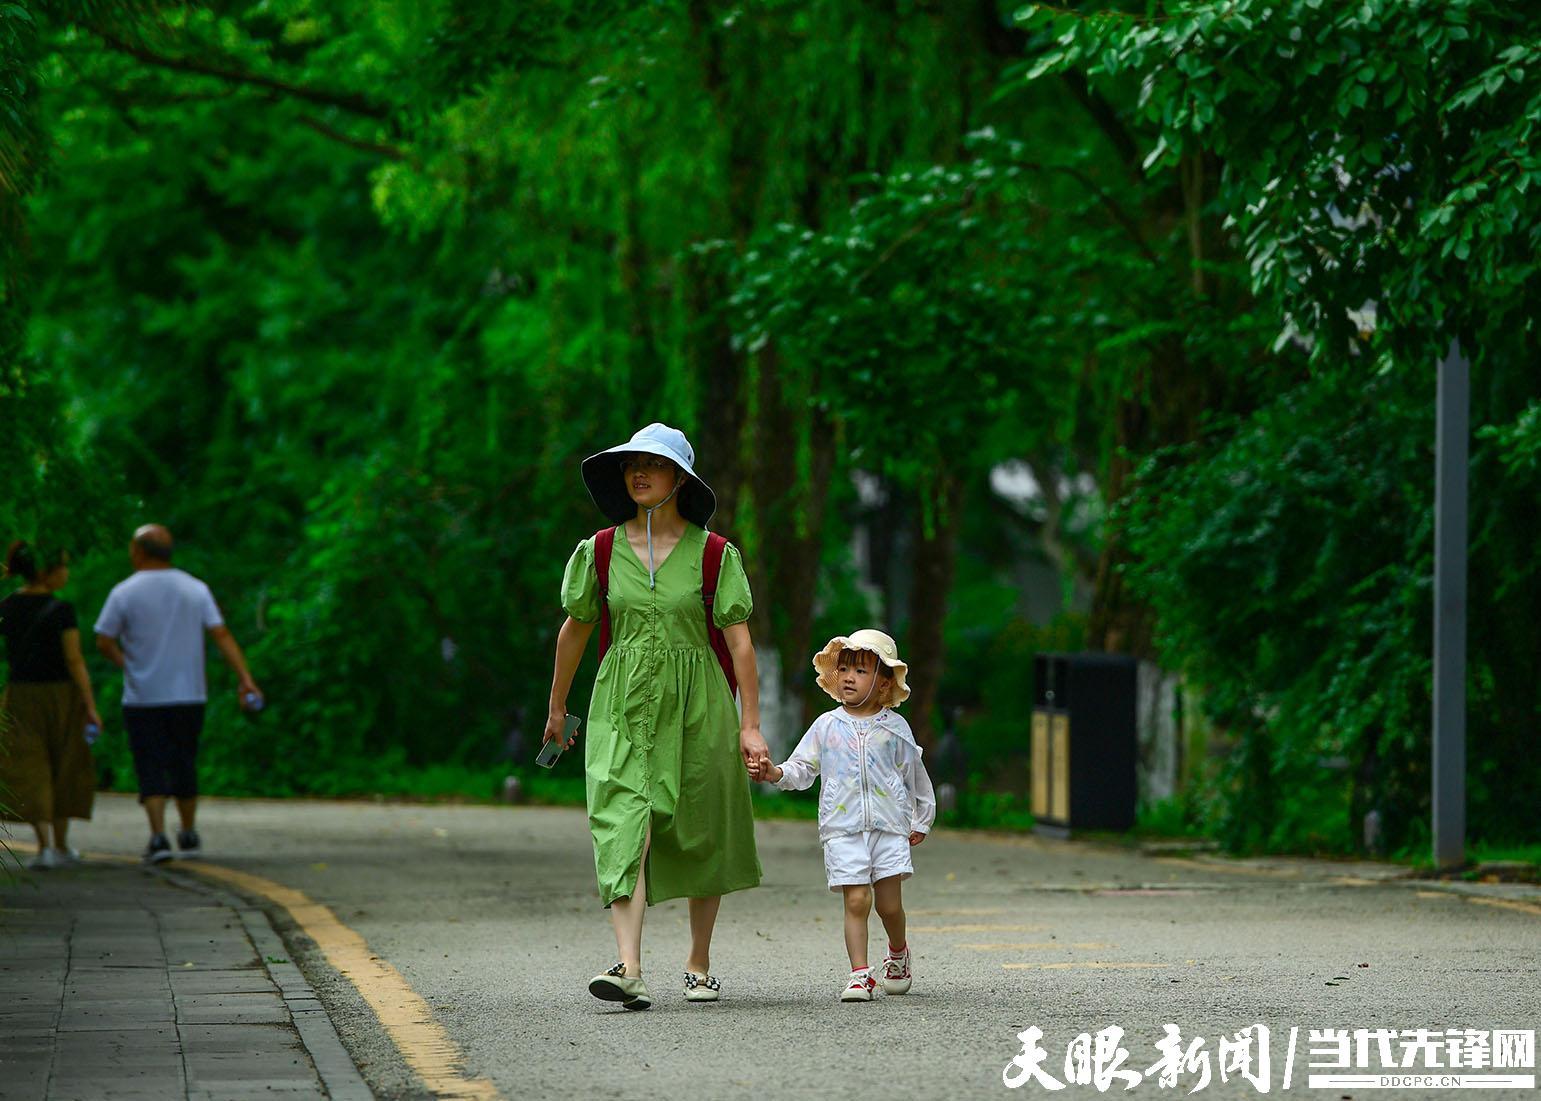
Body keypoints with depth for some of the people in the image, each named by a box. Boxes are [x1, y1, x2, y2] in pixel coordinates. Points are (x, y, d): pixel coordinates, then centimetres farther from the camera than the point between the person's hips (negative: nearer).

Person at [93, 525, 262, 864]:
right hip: (189, 695, 3)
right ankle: (189, 834, 24)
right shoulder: (195, 589, 3)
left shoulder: (125, 593, -6)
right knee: (184, 763, 16)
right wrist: (244, 677, -8)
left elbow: (104, 642, -4)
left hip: (143, 698, -3)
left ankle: (158, 836, -15)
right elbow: (222, 635, -4)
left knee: (151, 769, -2)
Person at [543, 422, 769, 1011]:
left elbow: (739, 640, -3)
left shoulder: (713, 554, -3)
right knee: (624, 827, -16)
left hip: (697, 707, 0)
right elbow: (574, 630, 15)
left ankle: (699, 963, 27)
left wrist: (750, 726, -6)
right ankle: (629, 970, -26)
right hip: (624, 707, 0)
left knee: (701, 837, 9)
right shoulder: (600, 551, 2)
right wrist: (556, 708, 22)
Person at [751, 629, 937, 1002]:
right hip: (842, 827, 0)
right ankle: (859, 974, -7)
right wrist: (775, 773, -13)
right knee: (856, 899, -10)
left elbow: (915, 775, 15)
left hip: (890, 825, 0)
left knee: (889, 902, -1)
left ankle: (898, 953, 28)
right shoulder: (827, 726, 7)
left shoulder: (895, 728, 6)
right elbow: (802, 768, 7)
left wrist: (921, 821, 18)